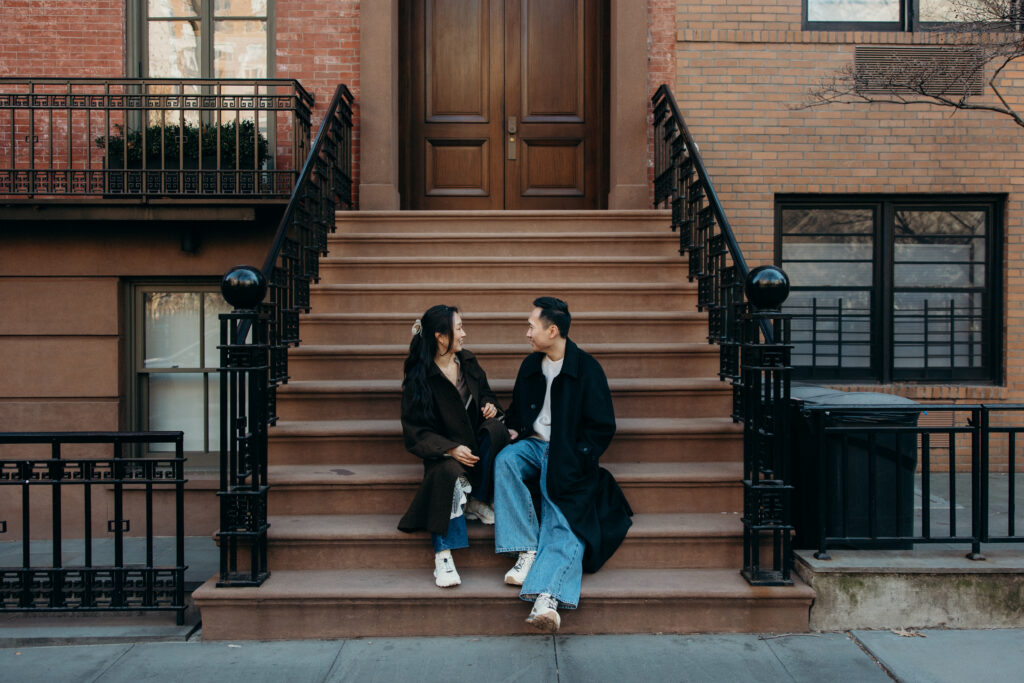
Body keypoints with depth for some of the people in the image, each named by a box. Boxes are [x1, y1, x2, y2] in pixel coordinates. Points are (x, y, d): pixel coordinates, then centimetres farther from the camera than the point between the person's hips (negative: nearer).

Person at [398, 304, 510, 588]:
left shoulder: (468, 362, 7)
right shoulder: (418, 378, -10)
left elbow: (485, 392, 24)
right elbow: (415, 432, -12)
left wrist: (490, 405, -3)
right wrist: (451, 449, -27)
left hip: (475, 443, 5)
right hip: (442, 449, -5)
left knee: (496, 428, -28)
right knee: (449, 471, -38)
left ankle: (478, 501, -11)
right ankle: (442, 554, -32)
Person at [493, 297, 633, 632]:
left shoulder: (587, 369, -5)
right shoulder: (531, 365, 12)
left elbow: (602, 428, -3)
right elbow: (517, 410, 26)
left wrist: (573, 457, -13)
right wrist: (514, 430, 5)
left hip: (569, 458, -5)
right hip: (534, 444, 5)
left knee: (564, 521, -25)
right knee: (504, 460, -28)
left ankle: (546, 597, -44)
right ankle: (526, 551, -28)